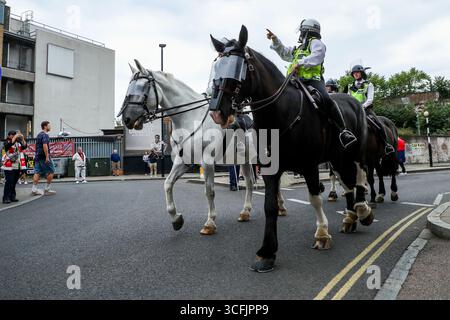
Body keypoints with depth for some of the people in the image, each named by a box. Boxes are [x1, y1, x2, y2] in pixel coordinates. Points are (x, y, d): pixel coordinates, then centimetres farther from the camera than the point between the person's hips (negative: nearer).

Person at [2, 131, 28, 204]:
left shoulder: (18, 143, 11)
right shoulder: (7, 143, -3)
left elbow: (25, 146, -5)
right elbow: (11, 143, -25)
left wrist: (22, 139, -14)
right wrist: (15, 137, -20)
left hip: (17, 166, 5)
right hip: (9, 166, -5)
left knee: (14, 182, 12)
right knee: (9, 182, -10)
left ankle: (12, 196, 20)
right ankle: (6, 198, -6)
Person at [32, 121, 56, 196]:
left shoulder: (39, 134, 19)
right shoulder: (45, 135, -12)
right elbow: (45, 146, -23)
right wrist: (47, 157, -25)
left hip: (38, 156, 9)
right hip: (44, 157, -9)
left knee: (37, 173, 7)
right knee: (51, 172, -1)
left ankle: (34, 189, 4)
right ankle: (47, 189, 1)